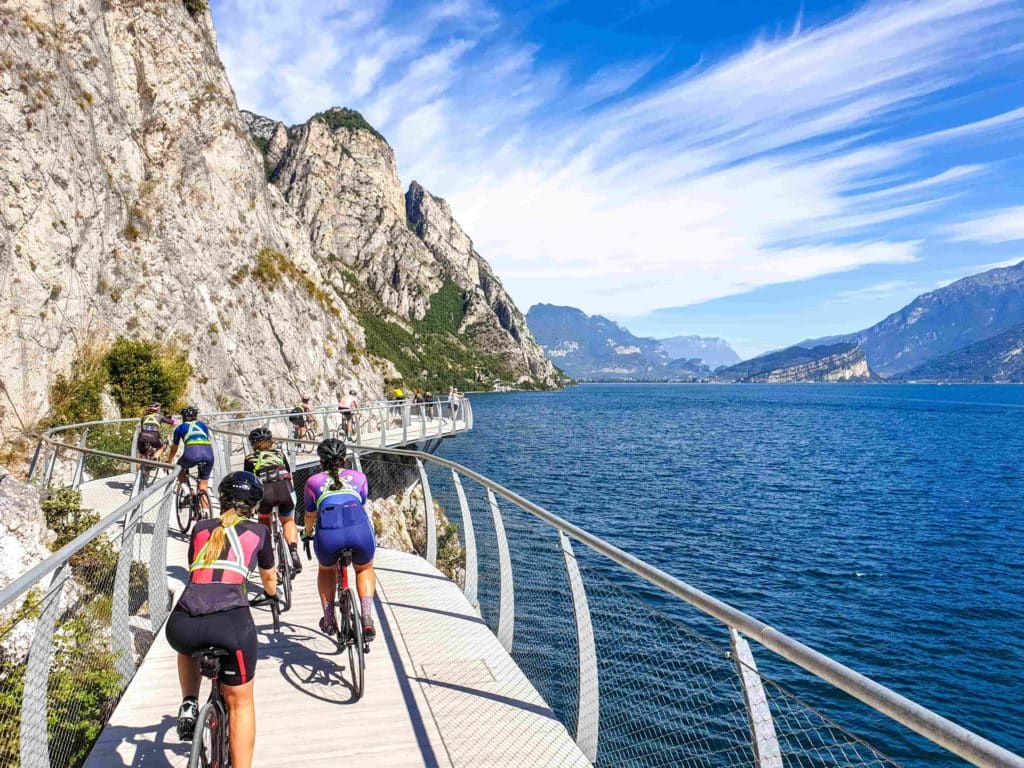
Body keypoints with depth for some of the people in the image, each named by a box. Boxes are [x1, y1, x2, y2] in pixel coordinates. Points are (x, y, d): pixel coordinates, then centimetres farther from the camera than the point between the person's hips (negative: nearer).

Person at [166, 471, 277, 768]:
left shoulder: (201, 528, 23)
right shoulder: (258, 532, 18)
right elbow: (269, 579, 34)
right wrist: (272, 593, 58)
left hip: (182, 625, 3)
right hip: (231, 623, -2)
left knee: (189, 646, 40)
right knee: (240, 704, 19)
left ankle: (189, 706, 26)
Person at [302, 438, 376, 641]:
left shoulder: (313, 482, 26)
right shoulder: (358, 477, 28)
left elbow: (310, 516, 38)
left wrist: (308, 532, 61)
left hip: (328, 534, 0)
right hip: (360, 530, 0)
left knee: (327, 571, 34)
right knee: (365, 569, 31)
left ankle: (328, 620, 26)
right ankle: (367, 619, 12)